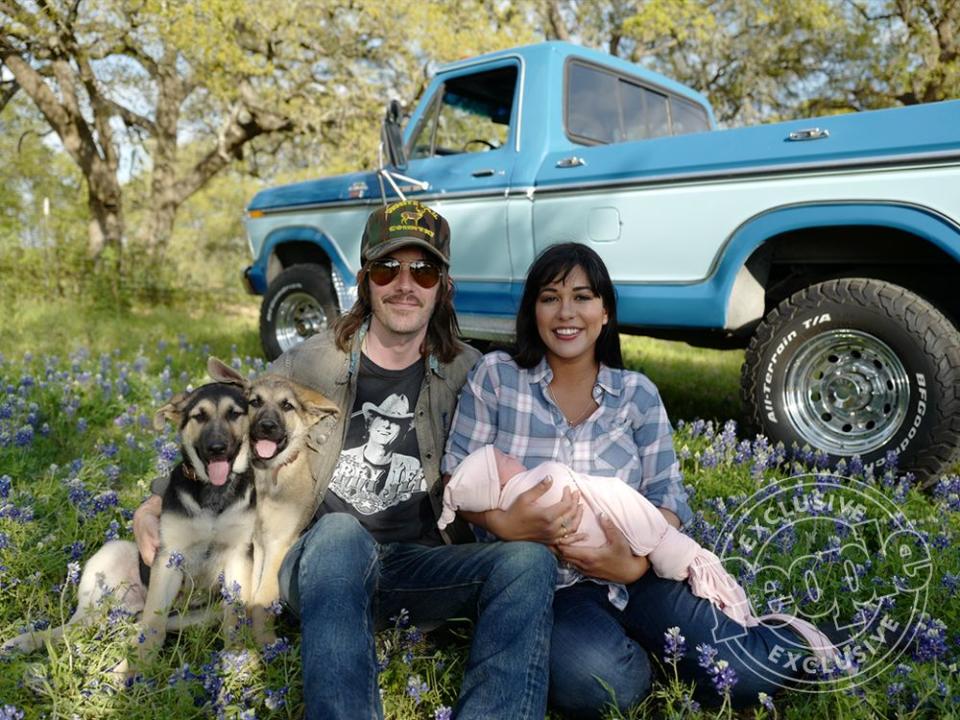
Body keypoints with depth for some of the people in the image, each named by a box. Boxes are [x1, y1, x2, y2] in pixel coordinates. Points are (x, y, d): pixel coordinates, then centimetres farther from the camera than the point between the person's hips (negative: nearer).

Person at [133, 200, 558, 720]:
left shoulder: (467, 374, 6)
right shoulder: (308, 365, 2)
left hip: (422, 566, 2)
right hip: (322, 565, -1)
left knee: (531, 560, -27)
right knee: (339, 532, -37)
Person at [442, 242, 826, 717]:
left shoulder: (637, 394, 4)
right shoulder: (495, 376, -2)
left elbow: (667, 496, 1)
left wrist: (636, 563, -18)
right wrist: (503, 524, -22)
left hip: (632, 575, 2)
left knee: (741, 673, -17)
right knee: (601, 681, -31)